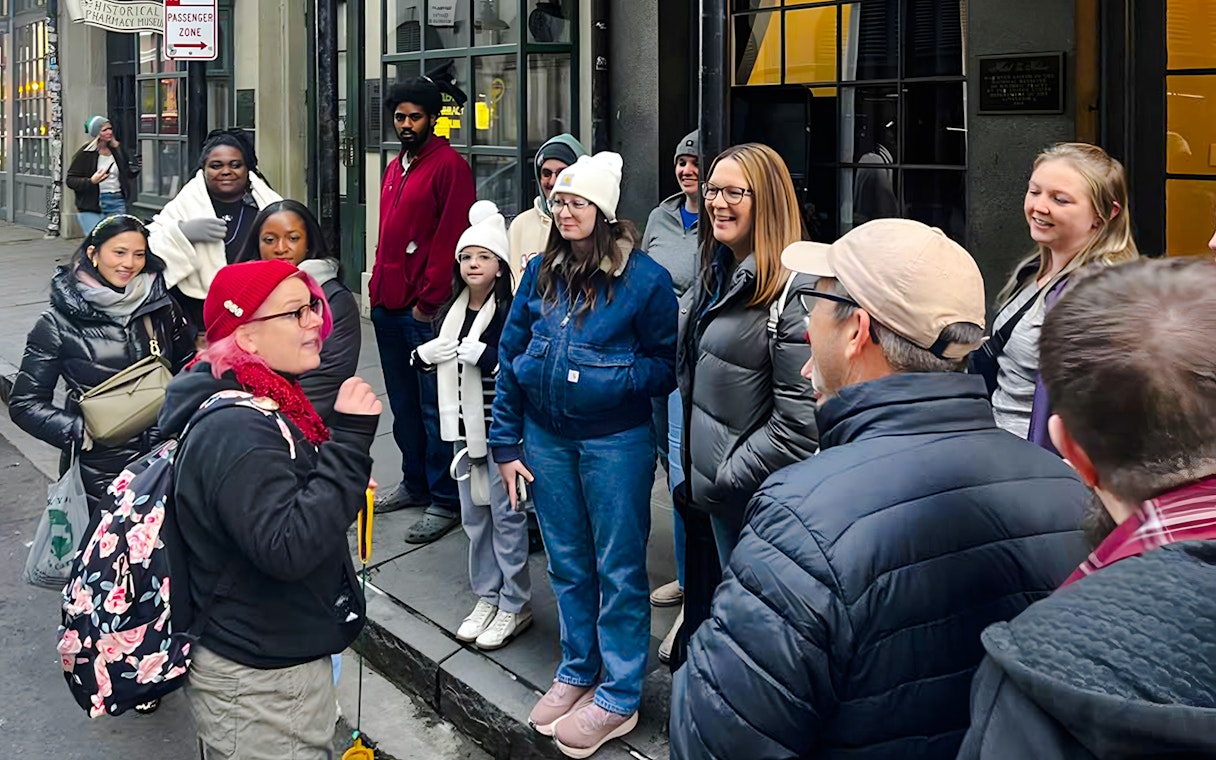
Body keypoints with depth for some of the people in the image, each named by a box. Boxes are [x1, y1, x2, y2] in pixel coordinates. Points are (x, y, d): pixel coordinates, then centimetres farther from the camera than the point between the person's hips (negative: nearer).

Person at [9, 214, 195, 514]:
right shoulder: (59, 323, -7)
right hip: (98, 468, -3)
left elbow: (187, 366, 16)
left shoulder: (161, 307, 1)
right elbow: (25, 403, -4)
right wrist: (80, 430, -17)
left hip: (164, 454, 3)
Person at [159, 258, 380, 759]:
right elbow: (288, 548, -34)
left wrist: (341, 487, 9)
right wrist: (350, 440, -31)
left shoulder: (254, 407, 7)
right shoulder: (239, 432, -26)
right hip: (260, 683, -10)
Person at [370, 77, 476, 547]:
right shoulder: (395, 168, 17)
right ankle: (415, 484, 29)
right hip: (388, 305, 9)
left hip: (423, 309, -8)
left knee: (433, 406, -3)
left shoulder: (449, 166, -9)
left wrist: (429, 301, -17)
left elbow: (450, 239, -15)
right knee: (403, 403, 16)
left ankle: (445, 500, 4)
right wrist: (378, 287, 13)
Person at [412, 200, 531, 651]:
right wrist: (425, 355, -5)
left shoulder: (510, 311, -13)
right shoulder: (451, 311, 7)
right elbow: (431, 361, 16)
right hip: (464, 425, 7)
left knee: (505, 513, 0)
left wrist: (481, 354, -27)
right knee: (473, 514, 14)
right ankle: (487, 595, 27)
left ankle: (515, 605, 12)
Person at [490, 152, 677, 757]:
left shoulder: (644, 278, -11)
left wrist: (609, 377, -22)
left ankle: (619, 697, 17)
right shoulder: (540, 272, 3)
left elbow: (666, 366, -6)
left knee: (618, 570, 5)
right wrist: (506, 443, 6)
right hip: (545, 438, 5)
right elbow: (510, 355, 7)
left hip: (615, 441, -5)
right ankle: (577, 672, 35)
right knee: (568, 564, 18)